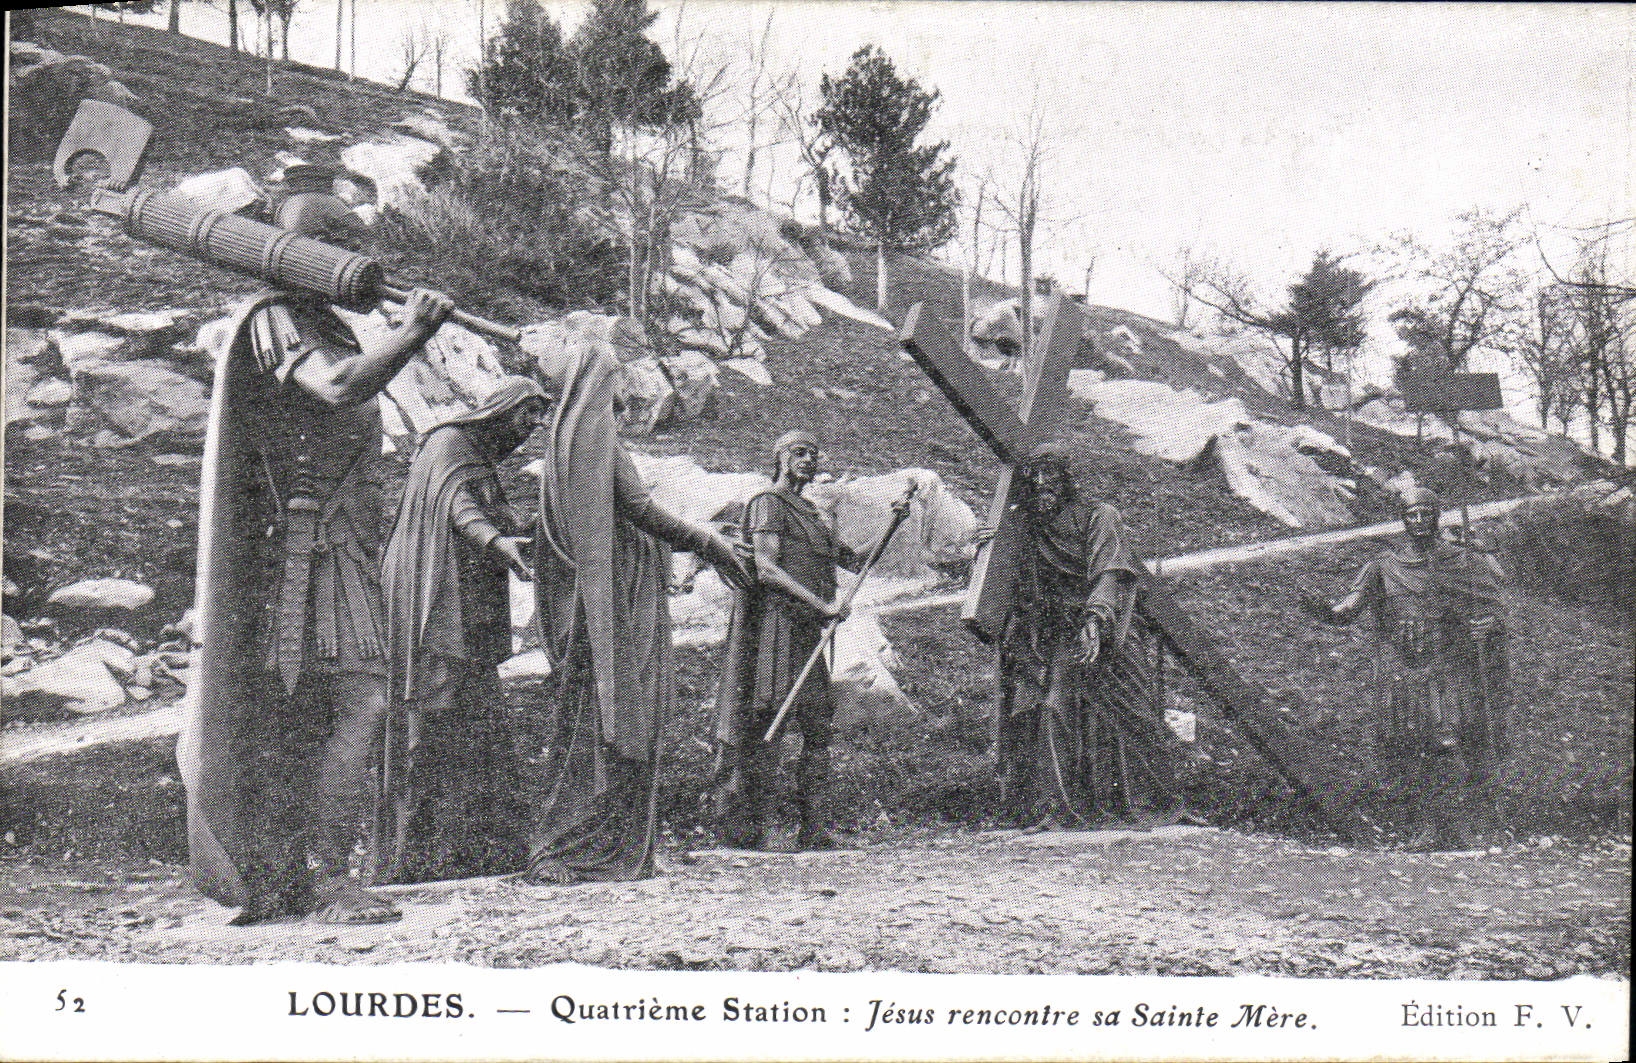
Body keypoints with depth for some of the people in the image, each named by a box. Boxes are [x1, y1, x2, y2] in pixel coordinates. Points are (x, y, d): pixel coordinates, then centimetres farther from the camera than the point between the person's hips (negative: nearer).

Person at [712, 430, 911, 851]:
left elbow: (854, 561, 24)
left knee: (819, 728, 4)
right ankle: (758, 828, -8)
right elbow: (767, 570, -12)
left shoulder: (813, 516, 26)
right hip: (775, 621, -9)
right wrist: (822, 605, -18)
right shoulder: (768, 503, 0)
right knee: (767, 725, -9)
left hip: (807, 628, 9)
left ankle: (812, 829, 7)